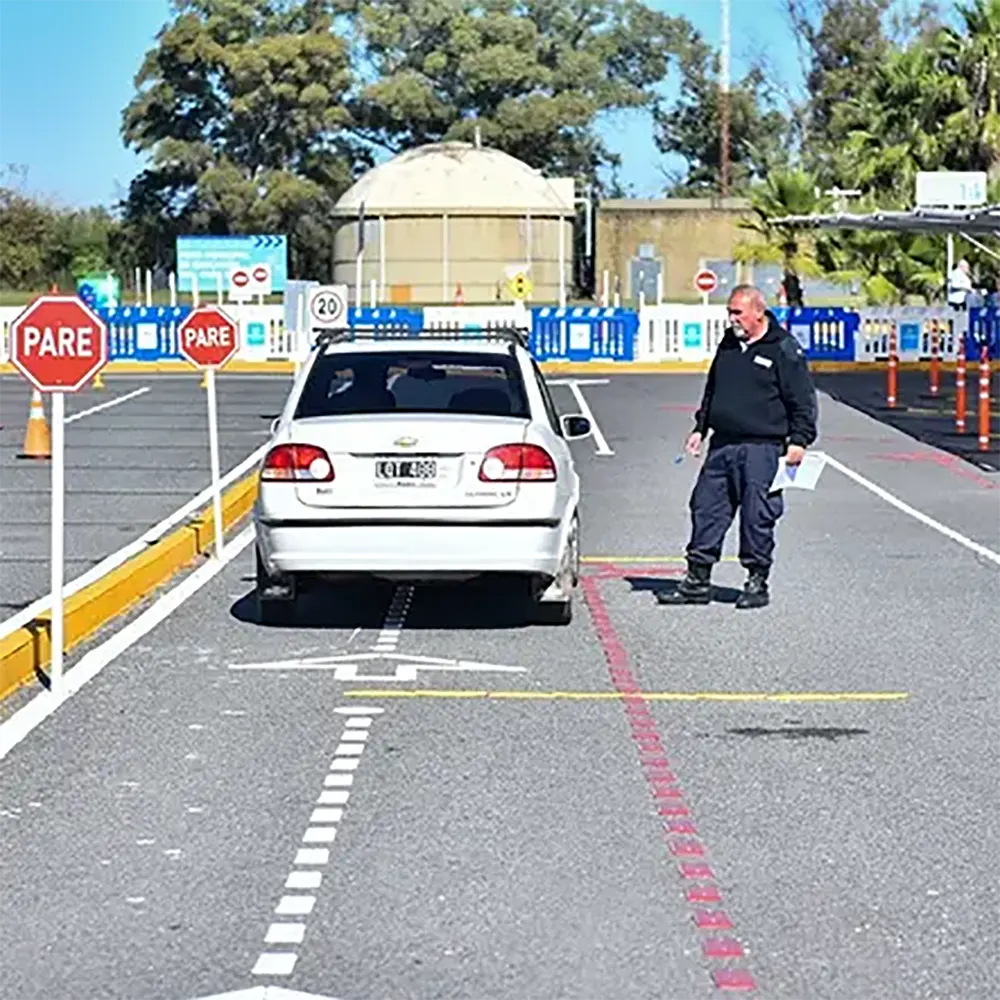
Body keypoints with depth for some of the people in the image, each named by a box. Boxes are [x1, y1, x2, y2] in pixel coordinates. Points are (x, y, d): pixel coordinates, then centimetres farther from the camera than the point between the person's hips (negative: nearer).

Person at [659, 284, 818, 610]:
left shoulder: (784, 349, -5)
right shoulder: (728, 345, 15)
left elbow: (803, 400, -6)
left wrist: (799, 440, -12)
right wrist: (700, 428, 22)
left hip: (762, 448, -7)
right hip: (722, 445, 7)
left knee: (757, 516, -3)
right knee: (707, 509, 6)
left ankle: (757, 583, 9)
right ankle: (697, 581, 14)